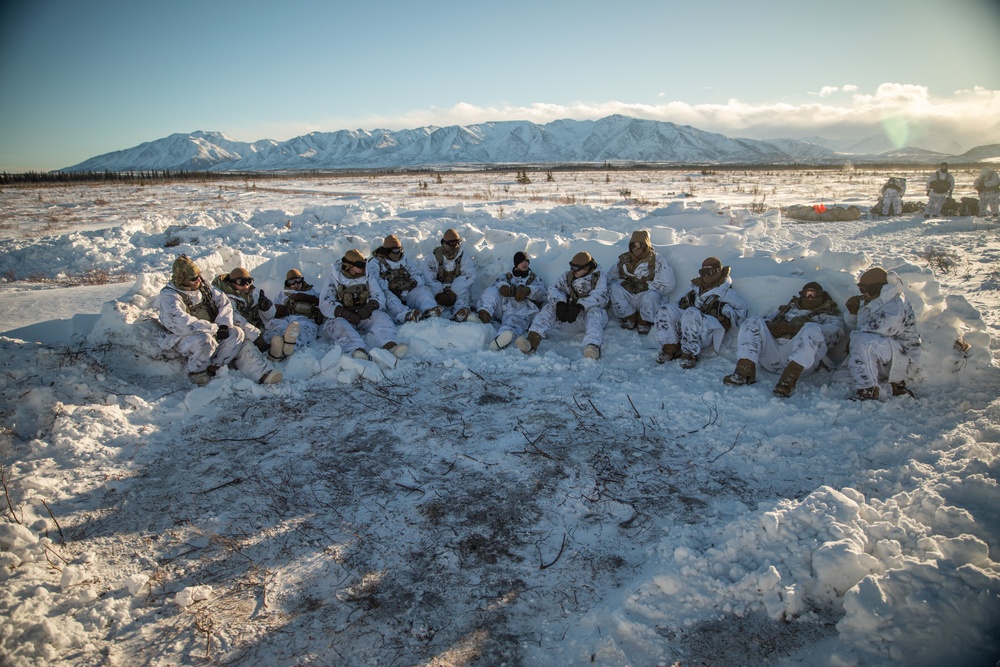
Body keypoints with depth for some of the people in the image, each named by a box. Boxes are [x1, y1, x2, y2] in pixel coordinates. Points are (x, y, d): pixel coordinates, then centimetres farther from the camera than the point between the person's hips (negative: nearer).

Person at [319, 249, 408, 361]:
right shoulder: (333, 280, 3)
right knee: (339, 325, -35)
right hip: (341, 317, -2)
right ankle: (358, 350, -62)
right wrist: (346, 314, -23)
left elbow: (379, 296, 4)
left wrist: (369, 307, -20)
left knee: (380, 316, -26)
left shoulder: (368, 277, 13)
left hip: (364, 316, 3)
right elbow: (325, 304, -7)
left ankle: (389, 346, -52)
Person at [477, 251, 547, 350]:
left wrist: (527, 290, -18)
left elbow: (541, 292, 5)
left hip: (521, 310, -3)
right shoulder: (507, 276, 33)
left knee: (515, 321, -39)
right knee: (491, 291, -24)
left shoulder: (535, 278, 28)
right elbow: (497, 283, 9)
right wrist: (502, 285, -17)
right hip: (503, 304, 3)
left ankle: (500, 339, -75)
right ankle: (484, 315, -52)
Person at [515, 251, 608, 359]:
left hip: (593, 315, -3)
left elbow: (600, 296, -16)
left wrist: (580, 306, -32)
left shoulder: (600, 277, 1)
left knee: (594, 312, -36)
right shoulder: (567, 276, 13)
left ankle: (593, 346, -61)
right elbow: (554, 289, 0)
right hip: (571, 315, 4)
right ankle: (532, 341, -39)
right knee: (549, 308, -17)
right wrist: (559, 302, -23)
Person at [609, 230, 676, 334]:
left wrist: (645, 285, -17)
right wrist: (623, 283, -14)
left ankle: (643, 323, -9)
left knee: (651, 295, -37)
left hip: (646, 297, -3)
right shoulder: (624, 259, 10)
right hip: (627, 298, 3)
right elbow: (610, 278, 6)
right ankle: (630, 318, -11)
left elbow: (668, 285, -11)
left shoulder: (658, 260, -2)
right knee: (614, 288, -25)